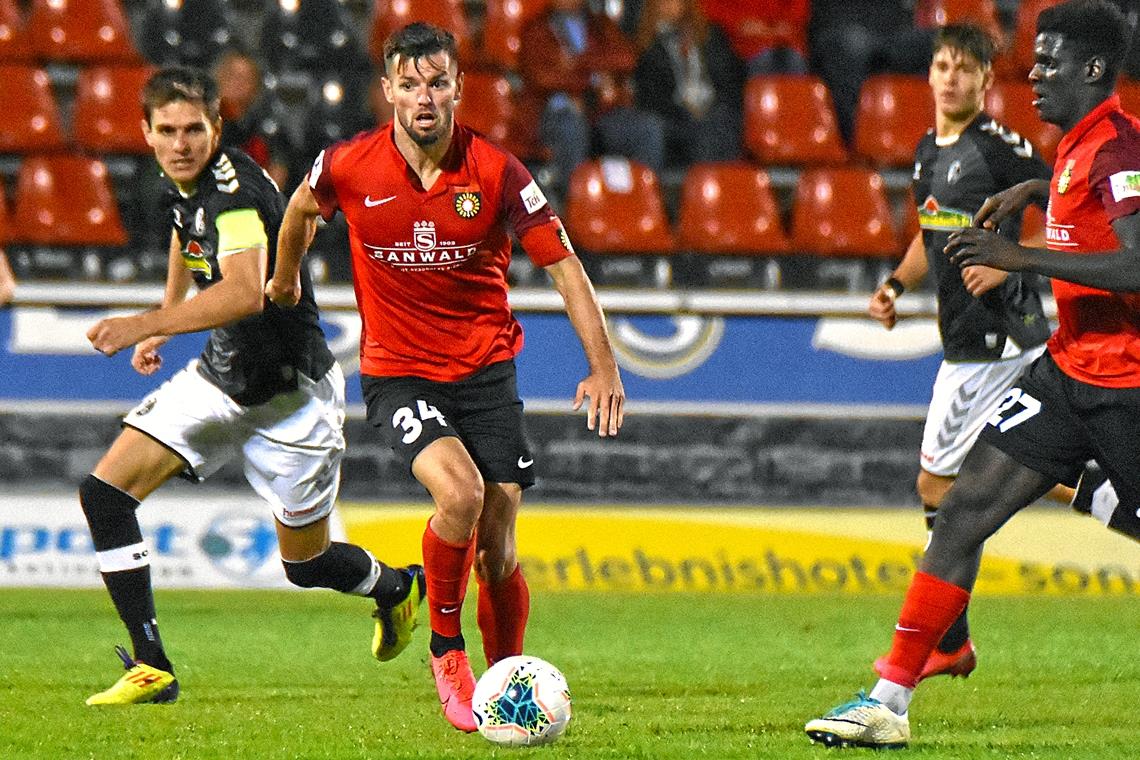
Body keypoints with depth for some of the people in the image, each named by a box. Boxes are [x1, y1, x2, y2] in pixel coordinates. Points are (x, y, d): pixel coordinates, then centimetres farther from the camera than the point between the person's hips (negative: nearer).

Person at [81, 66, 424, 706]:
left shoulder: (237, 189, -27)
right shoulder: (186, 184, 0)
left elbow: (246, 293, -44)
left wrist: (147, 324, -52)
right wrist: (164, 324, 32)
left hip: (291, 391, -7)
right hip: (219, 377, 8)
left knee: (306, 565, 7)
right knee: (105, 491, -11)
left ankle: (399, 588, 42)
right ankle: (152, 669, -9)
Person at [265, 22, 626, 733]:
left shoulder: (496, 171, -10)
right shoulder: (349, 167, -8)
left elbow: (563, 263, -4)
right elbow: (301, 210, 16)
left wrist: (603, 367, -12)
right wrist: (285, 280, 31)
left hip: (486, 368, 1)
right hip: (397, 372, -1)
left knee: (498, 552, -3)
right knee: (459, 491, -27)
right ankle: (445, 649, -6)